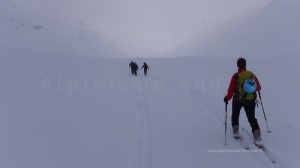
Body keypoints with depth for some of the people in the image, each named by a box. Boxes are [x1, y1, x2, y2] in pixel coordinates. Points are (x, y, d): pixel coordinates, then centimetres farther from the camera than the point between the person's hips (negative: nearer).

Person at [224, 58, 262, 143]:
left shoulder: (235, 76, -16)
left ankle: (235, 131, 21)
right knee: (252, 118, 11)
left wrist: (227, 98, 2)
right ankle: (256, 132, -5)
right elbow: (258, 88, 6)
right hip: (250, 100, 2)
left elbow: (231, 90, -15)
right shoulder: (251, 74, -6)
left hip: (238, 100, -2)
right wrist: (257, 89, 31)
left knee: (235, 115, 23)